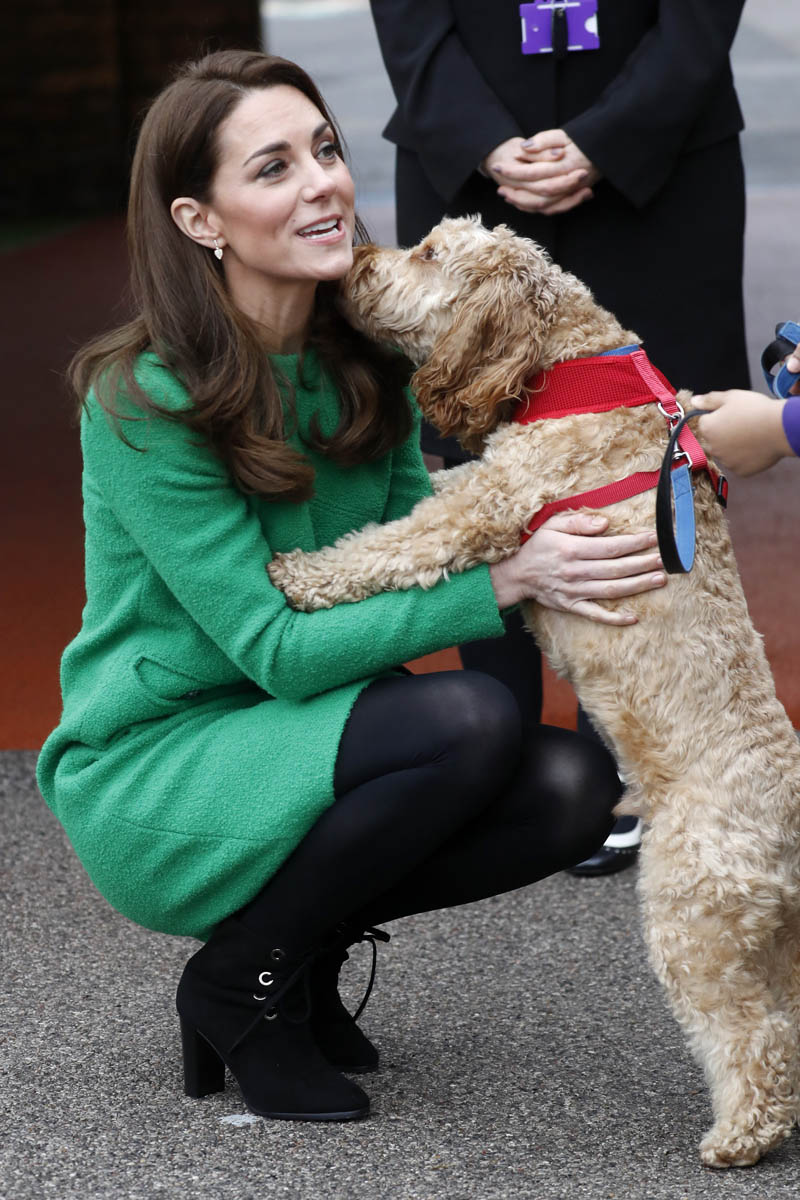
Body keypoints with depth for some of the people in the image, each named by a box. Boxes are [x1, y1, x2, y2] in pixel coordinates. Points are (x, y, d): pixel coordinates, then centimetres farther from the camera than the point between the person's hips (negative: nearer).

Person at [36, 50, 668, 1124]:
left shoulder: (366, 360, 1)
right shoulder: (147, 403, -20)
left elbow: (422, 546, 1)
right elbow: (278, 648, -23)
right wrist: (504, 580, -29)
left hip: (292, 748, 7)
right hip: (148, 777, -7)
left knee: (572, 783, -16)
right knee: (469, 722, -28)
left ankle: (305, 949, 7)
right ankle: (240, 984, -7)